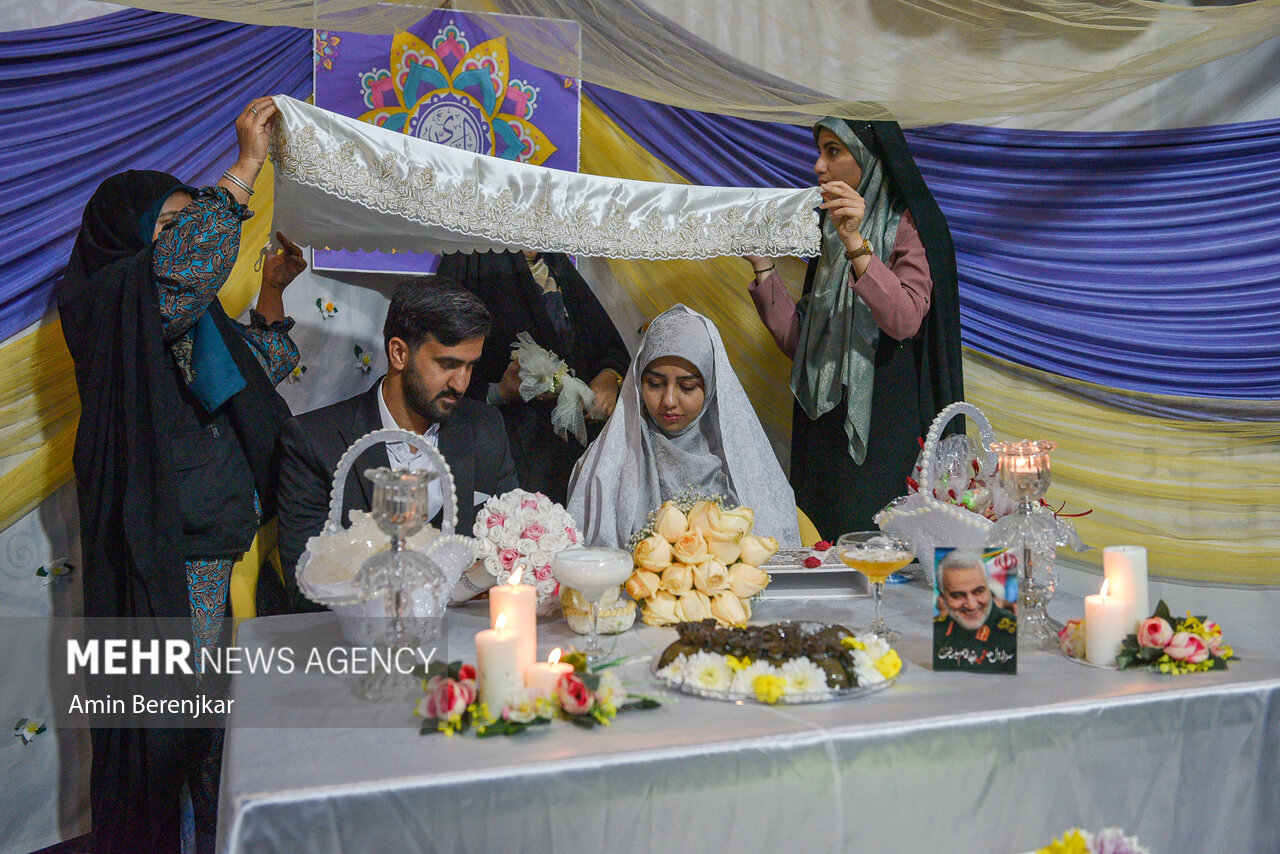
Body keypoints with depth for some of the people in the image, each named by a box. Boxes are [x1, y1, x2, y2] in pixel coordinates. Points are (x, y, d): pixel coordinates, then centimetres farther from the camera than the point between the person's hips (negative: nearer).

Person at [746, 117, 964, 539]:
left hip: (888, 423, -6)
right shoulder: (830, 235, 16)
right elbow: (799, 342, 9)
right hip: (826, 425, 6)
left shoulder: (909, 224, -3)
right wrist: (763, 264, 4)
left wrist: (857, 245, -28)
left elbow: (905, 321, -21)